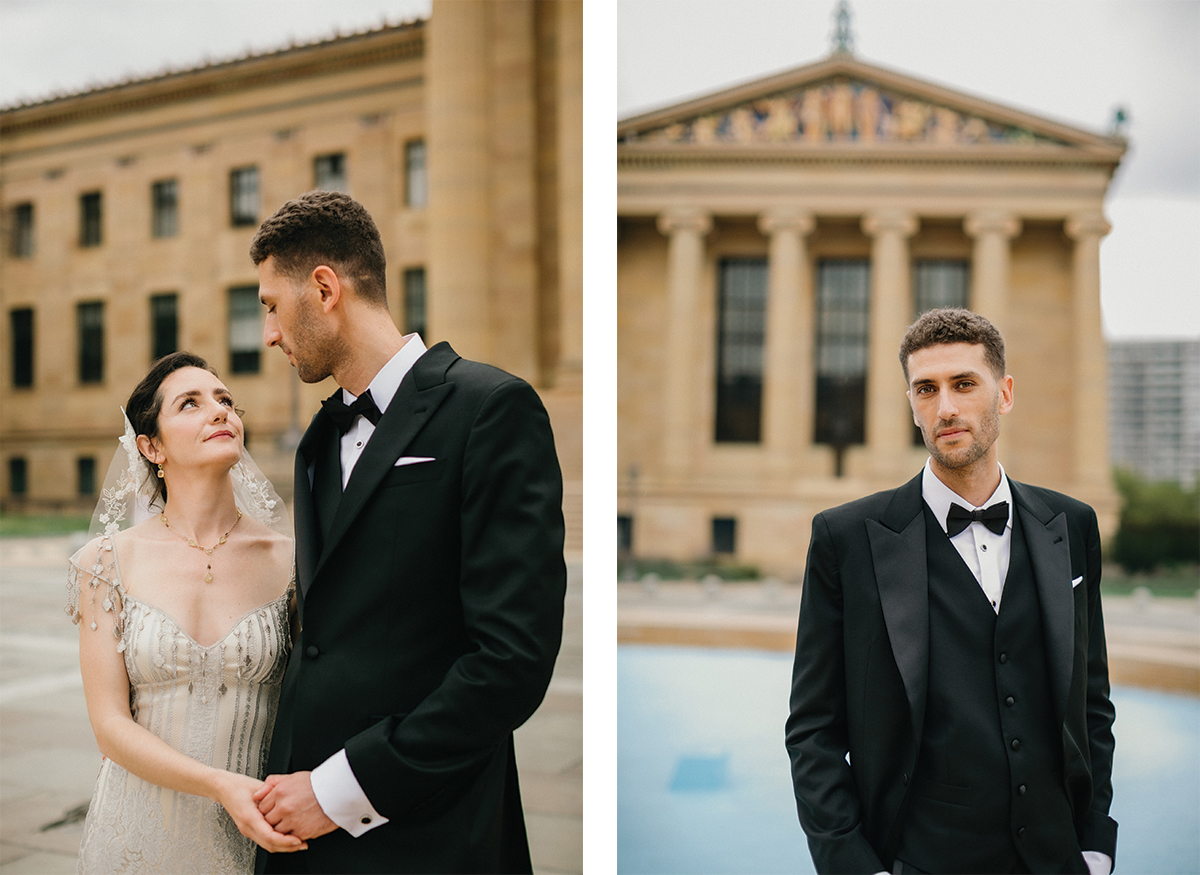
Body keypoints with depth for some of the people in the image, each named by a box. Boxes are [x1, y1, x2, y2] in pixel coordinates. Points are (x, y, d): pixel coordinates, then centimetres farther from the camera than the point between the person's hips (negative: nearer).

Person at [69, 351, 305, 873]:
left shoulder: (287, 561, -6)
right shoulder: (108, 562, -6)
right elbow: (111, 724, -8)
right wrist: (221, 785, -22)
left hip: (260, 831, 0)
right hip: (144, 832, 0)